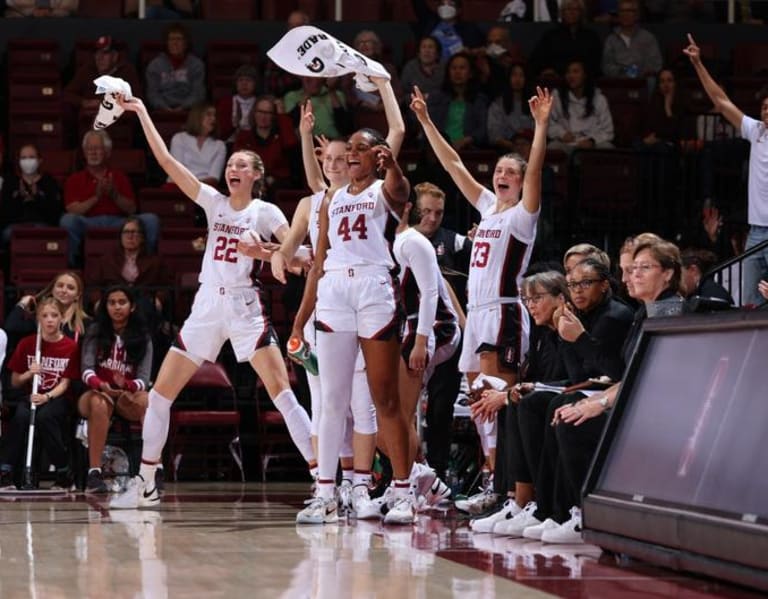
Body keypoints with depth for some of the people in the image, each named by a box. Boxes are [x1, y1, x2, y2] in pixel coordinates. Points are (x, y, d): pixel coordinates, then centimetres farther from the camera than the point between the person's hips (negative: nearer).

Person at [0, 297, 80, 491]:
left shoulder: (70, 347, 0)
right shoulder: (26, 344, 4)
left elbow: (64, 383, -4)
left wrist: (47, 397, -22)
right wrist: (29, 374, -12)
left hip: (57, 398, -2)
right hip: (31, 396, 2)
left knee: (45, 417, -36)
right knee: (21, 416, -34)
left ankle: (64, 473, -22)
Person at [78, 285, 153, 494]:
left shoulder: (142, 339, 3)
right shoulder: (95, 333, 2)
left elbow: (143, 381, -6)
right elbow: (86, 370, -10)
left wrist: (126, 385, -30)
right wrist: (100, 385, -32)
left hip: (127, 397, 1)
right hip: (96, 393, -1)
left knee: (147, 400, -34)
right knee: (99, 403, -38)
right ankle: (94, 474, -40)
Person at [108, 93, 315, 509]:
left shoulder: (265, 212, 0)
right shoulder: (214, 202, 9)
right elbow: (166, 161, 5)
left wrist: (264, 250, -27)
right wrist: (141, 114, 2)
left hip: (245, 307, -5)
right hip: (206, 306, 5)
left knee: (281, 392, -14)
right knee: (160, 393, 5)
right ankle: (145, 484, 16)